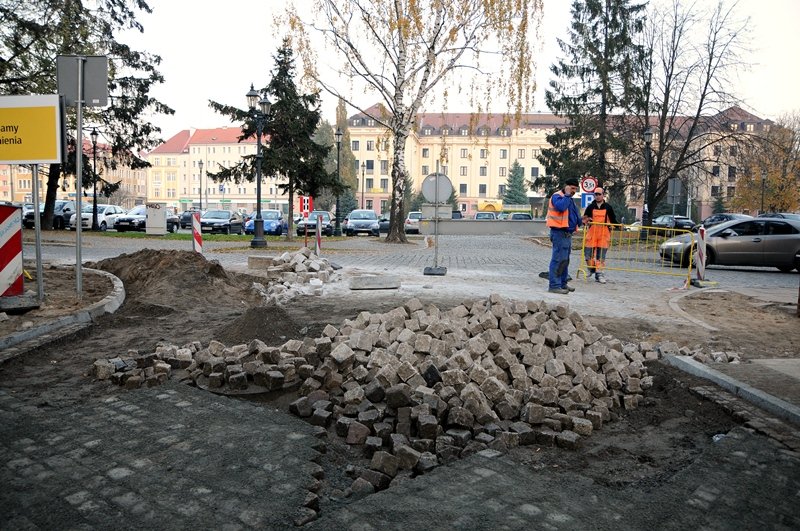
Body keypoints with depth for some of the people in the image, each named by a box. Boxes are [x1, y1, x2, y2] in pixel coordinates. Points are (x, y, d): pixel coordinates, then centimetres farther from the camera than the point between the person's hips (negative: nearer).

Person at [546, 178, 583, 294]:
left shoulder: (569, 199, 22)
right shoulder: (557, 196, -8)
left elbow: (573, 214, 30)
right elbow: (561, 207, -29)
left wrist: (580, 221, 11)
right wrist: (567, 195, -15)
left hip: (567, 233, 10)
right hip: (559, 232, -10)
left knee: (565, 260, 15)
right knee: (559, 259, -13)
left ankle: (563, 283, 24)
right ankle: (554, 285, -12)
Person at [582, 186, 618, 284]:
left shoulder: (608, 207, 8)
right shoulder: (590, 207, 8)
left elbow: (613, 220, 14)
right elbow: (584, 219, 11)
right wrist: (585, 221, -12)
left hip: (604, 235, 0)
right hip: (592, 233, 1)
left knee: (601, 255, 0)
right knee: (588, 253, -2)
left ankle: (599, 273, 6)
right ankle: (591, 268, 23)